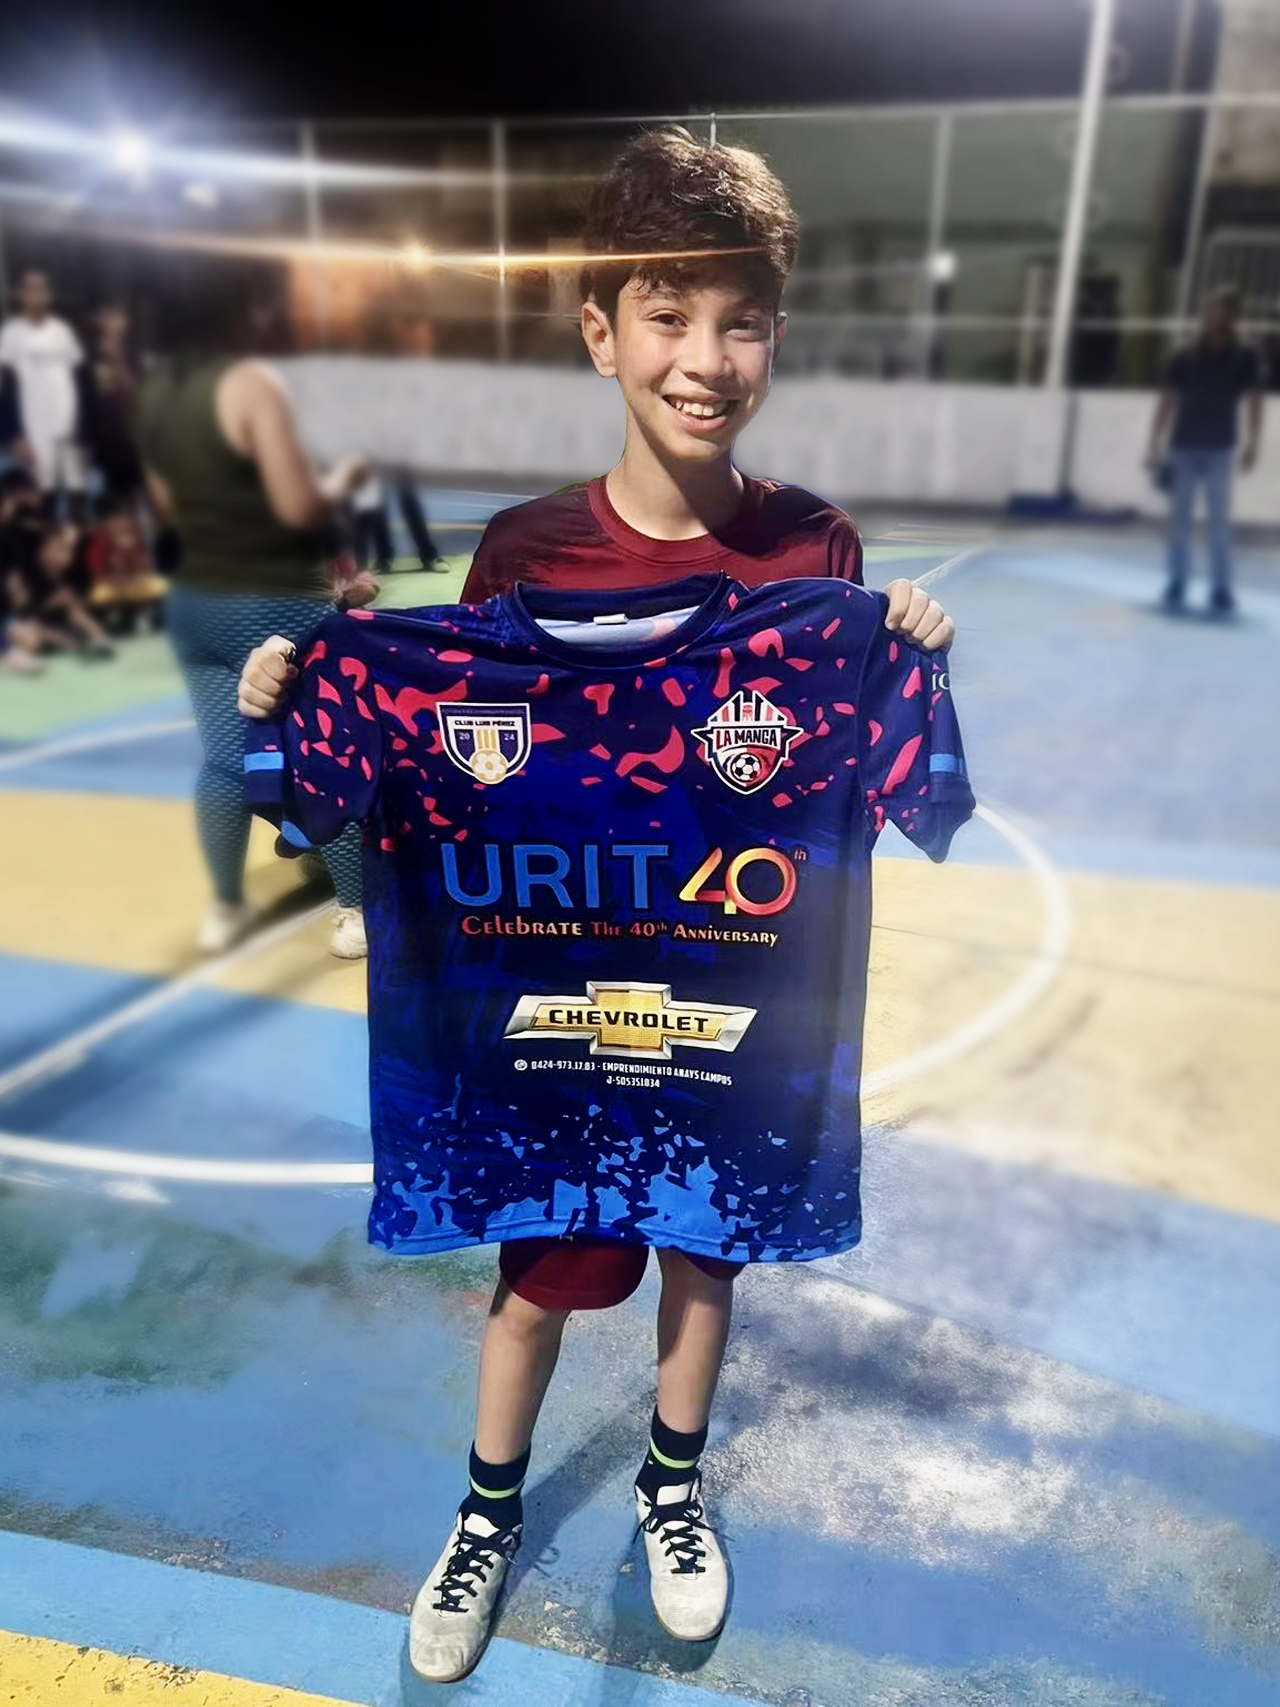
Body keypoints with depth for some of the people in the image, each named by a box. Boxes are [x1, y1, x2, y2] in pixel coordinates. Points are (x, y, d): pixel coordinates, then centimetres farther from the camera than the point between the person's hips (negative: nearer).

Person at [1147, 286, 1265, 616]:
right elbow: (1168, 402, 7)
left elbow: (1254, 402, -1)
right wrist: (1155, 446, 0)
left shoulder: (1245, 357, 2)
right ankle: (1177, 586, 9)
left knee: (1220, 523, -2)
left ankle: (1221, 591, -1)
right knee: (1179, 521, 3)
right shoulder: (1185, 357, 6)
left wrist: (1252, 445, -13)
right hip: (1183, 448, 2)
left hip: (1220, 451, -1)